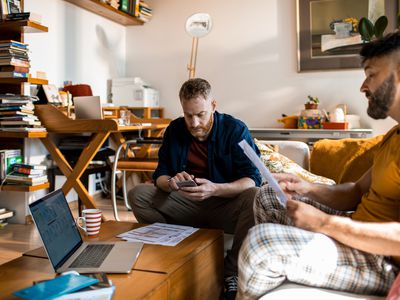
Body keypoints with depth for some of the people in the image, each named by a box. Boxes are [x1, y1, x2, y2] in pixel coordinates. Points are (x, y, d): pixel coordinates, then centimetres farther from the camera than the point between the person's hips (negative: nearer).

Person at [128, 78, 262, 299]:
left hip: (226, 205, -3)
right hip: (186, 205, 4)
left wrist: (215, 189, -33)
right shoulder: (174, 130, 5)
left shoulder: (235, 130, -7)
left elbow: (253, 180, -15)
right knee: (138, 194, -13)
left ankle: (232, 272, -20)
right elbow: (160, 175, 6)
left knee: (255, 198, -34)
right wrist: (170, 183, -20)